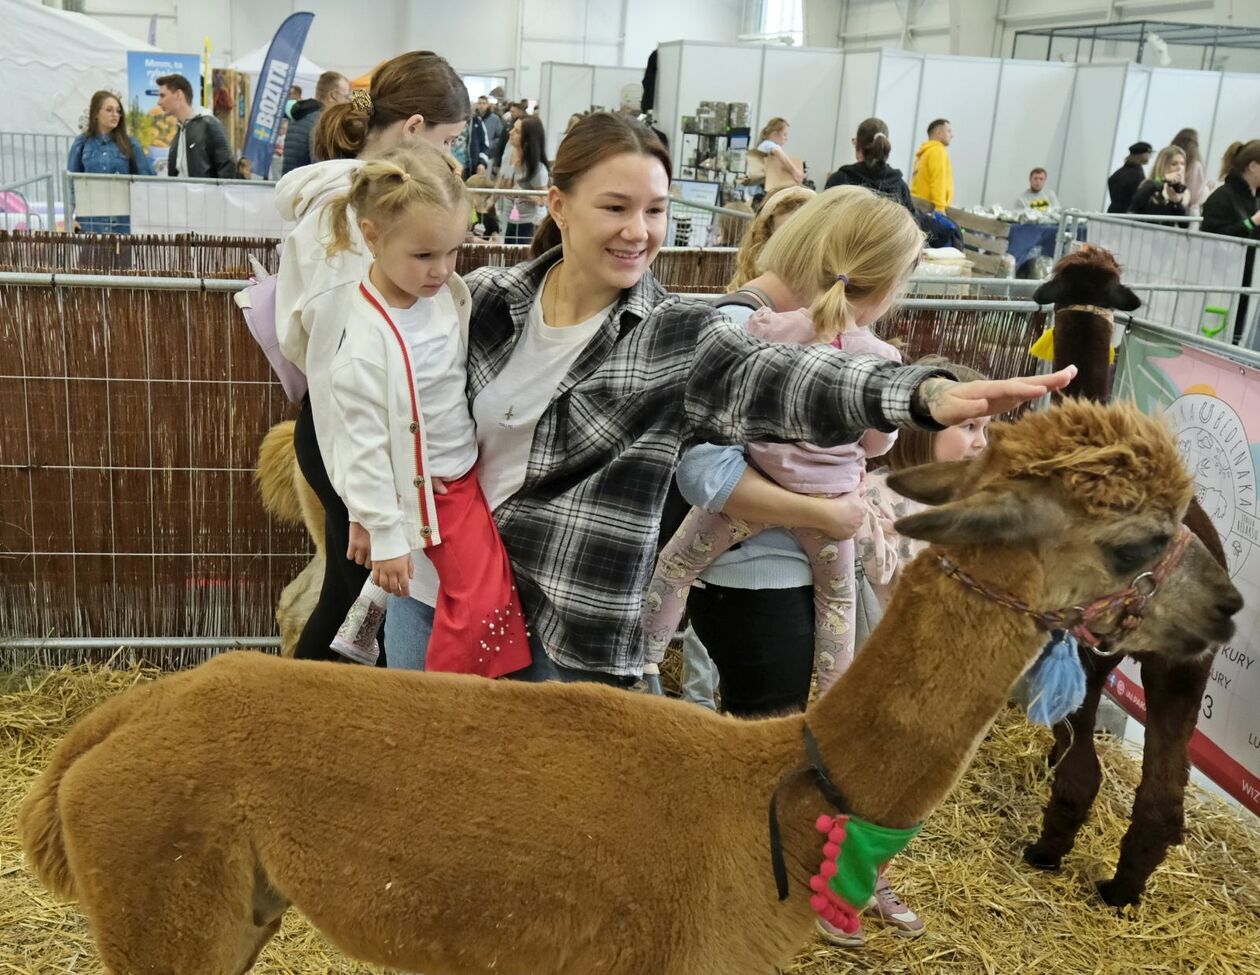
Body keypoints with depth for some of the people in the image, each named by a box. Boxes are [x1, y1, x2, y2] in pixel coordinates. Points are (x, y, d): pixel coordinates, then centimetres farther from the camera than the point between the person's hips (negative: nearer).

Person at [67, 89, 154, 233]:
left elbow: (146, 178, 4)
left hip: (122, 220, 0)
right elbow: (71, 181, 6)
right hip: (90, 219, 0)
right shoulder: (81, 143, 5)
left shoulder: (129, 143, 4)